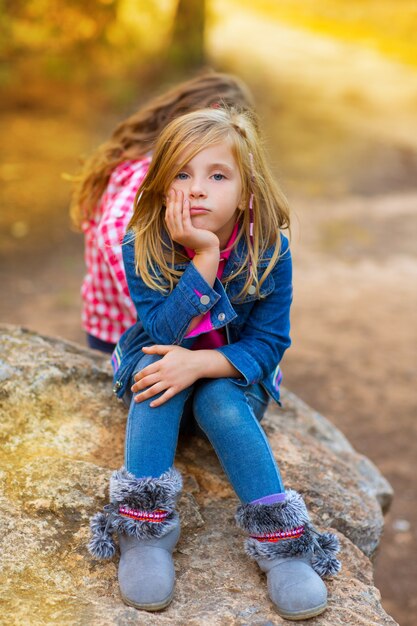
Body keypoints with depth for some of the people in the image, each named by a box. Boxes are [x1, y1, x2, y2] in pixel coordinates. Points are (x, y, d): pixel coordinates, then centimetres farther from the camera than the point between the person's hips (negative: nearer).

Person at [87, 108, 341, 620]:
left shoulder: (269, 250, -20)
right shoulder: (141, 248, -20)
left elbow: (269, 342, -18)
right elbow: (163, 333, -29)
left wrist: (199, 363, -34)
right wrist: (204, 258, -39)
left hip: (233, 373, 0)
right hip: (158, 361, 1)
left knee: (220, 401, -32)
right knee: (158, 364, -32)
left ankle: (280, 541, -28)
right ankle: (145, 529, -33)